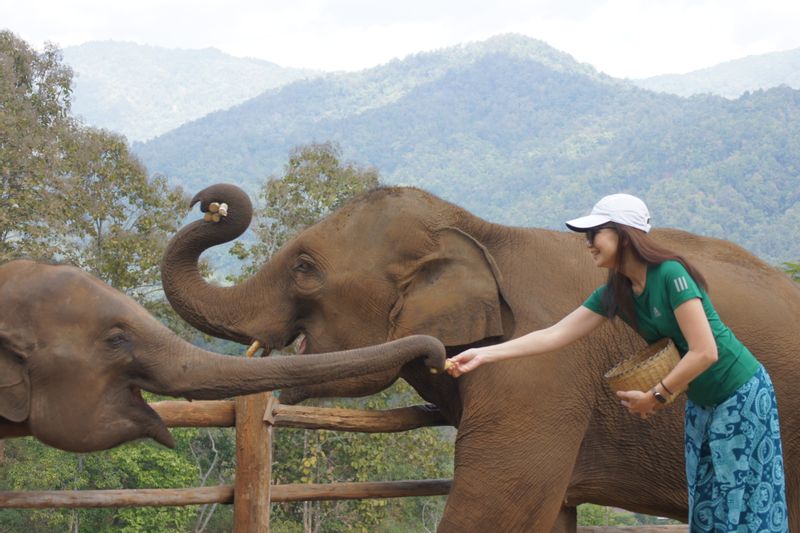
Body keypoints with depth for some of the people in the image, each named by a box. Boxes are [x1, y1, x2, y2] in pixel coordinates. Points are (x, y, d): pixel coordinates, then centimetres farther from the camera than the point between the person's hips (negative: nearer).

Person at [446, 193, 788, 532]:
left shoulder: (670, 274, -23)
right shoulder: (614, 294, -1)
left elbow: (705, 352, -27)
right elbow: (553, 335, -2)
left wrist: (653, 397, -18)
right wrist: (483, 355, -8)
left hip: (742, 395, -8)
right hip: (700, 403, 8)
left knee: (742, 506, -5)